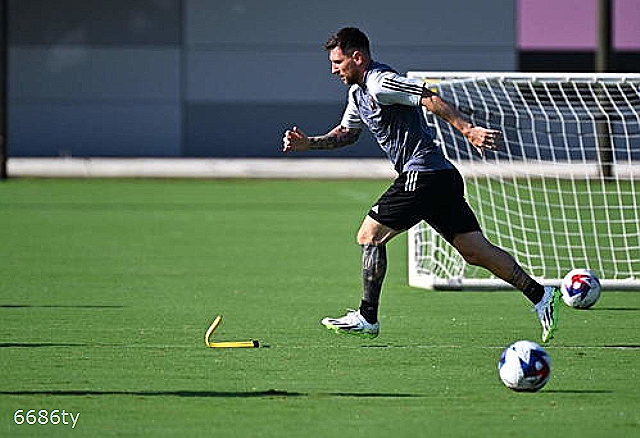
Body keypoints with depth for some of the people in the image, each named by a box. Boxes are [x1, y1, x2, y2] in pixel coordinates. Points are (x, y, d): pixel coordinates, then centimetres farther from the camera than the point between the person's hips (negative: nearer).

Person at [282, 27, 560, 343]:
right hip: (443, 177, 10)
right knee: (477, 251, 6)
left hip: (422, 173, -10)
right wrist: (308, 144, 18)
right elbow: (346, 133, 33)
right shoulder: (358, 92, 19)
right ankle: (540, 296, 3)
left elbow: (432, 100, -21)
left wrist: (468, 130, -31)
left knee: (369, 236, -2)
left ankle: (367, 318, 3)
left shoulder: (380, 83, -12)